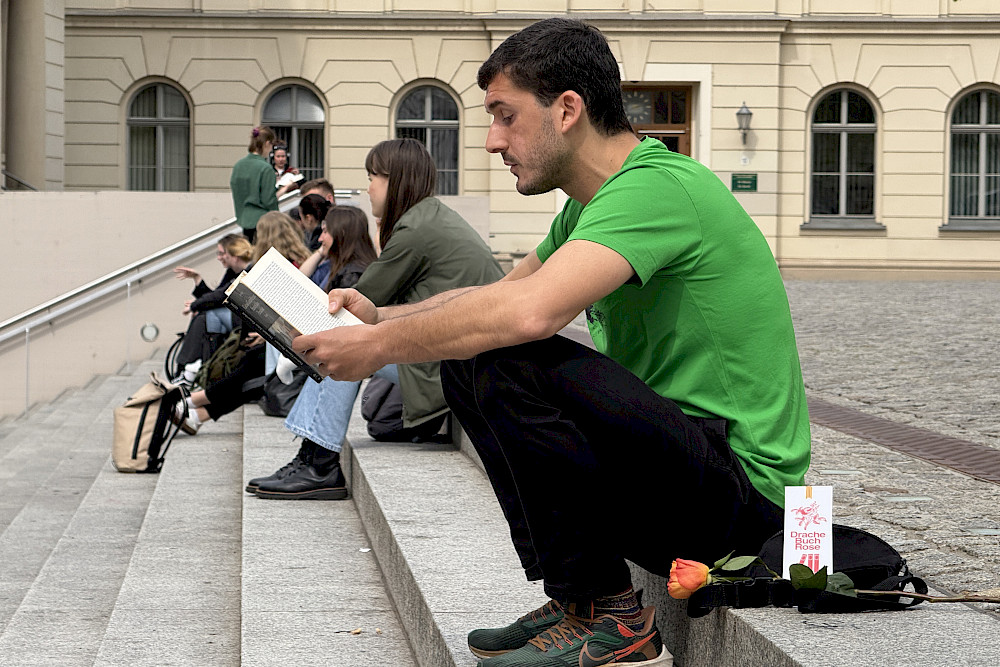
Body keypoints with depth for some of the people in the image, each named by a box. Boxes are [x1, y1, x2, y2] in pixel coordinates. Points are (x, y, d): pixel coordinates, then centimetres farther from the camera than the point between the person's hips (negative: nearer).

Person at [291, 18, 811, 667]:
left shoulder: (655, 188, -19)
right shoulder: (589, 205, 12)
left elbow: (528, 310, -33)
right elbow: (503, 288, 25)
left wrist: (379, 346, -21)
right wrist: (382, 315, 7)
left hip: (742, 486, -10)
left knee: (509, 361, -26)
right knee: (469, 359, 9)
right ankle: (574, 599, 9)